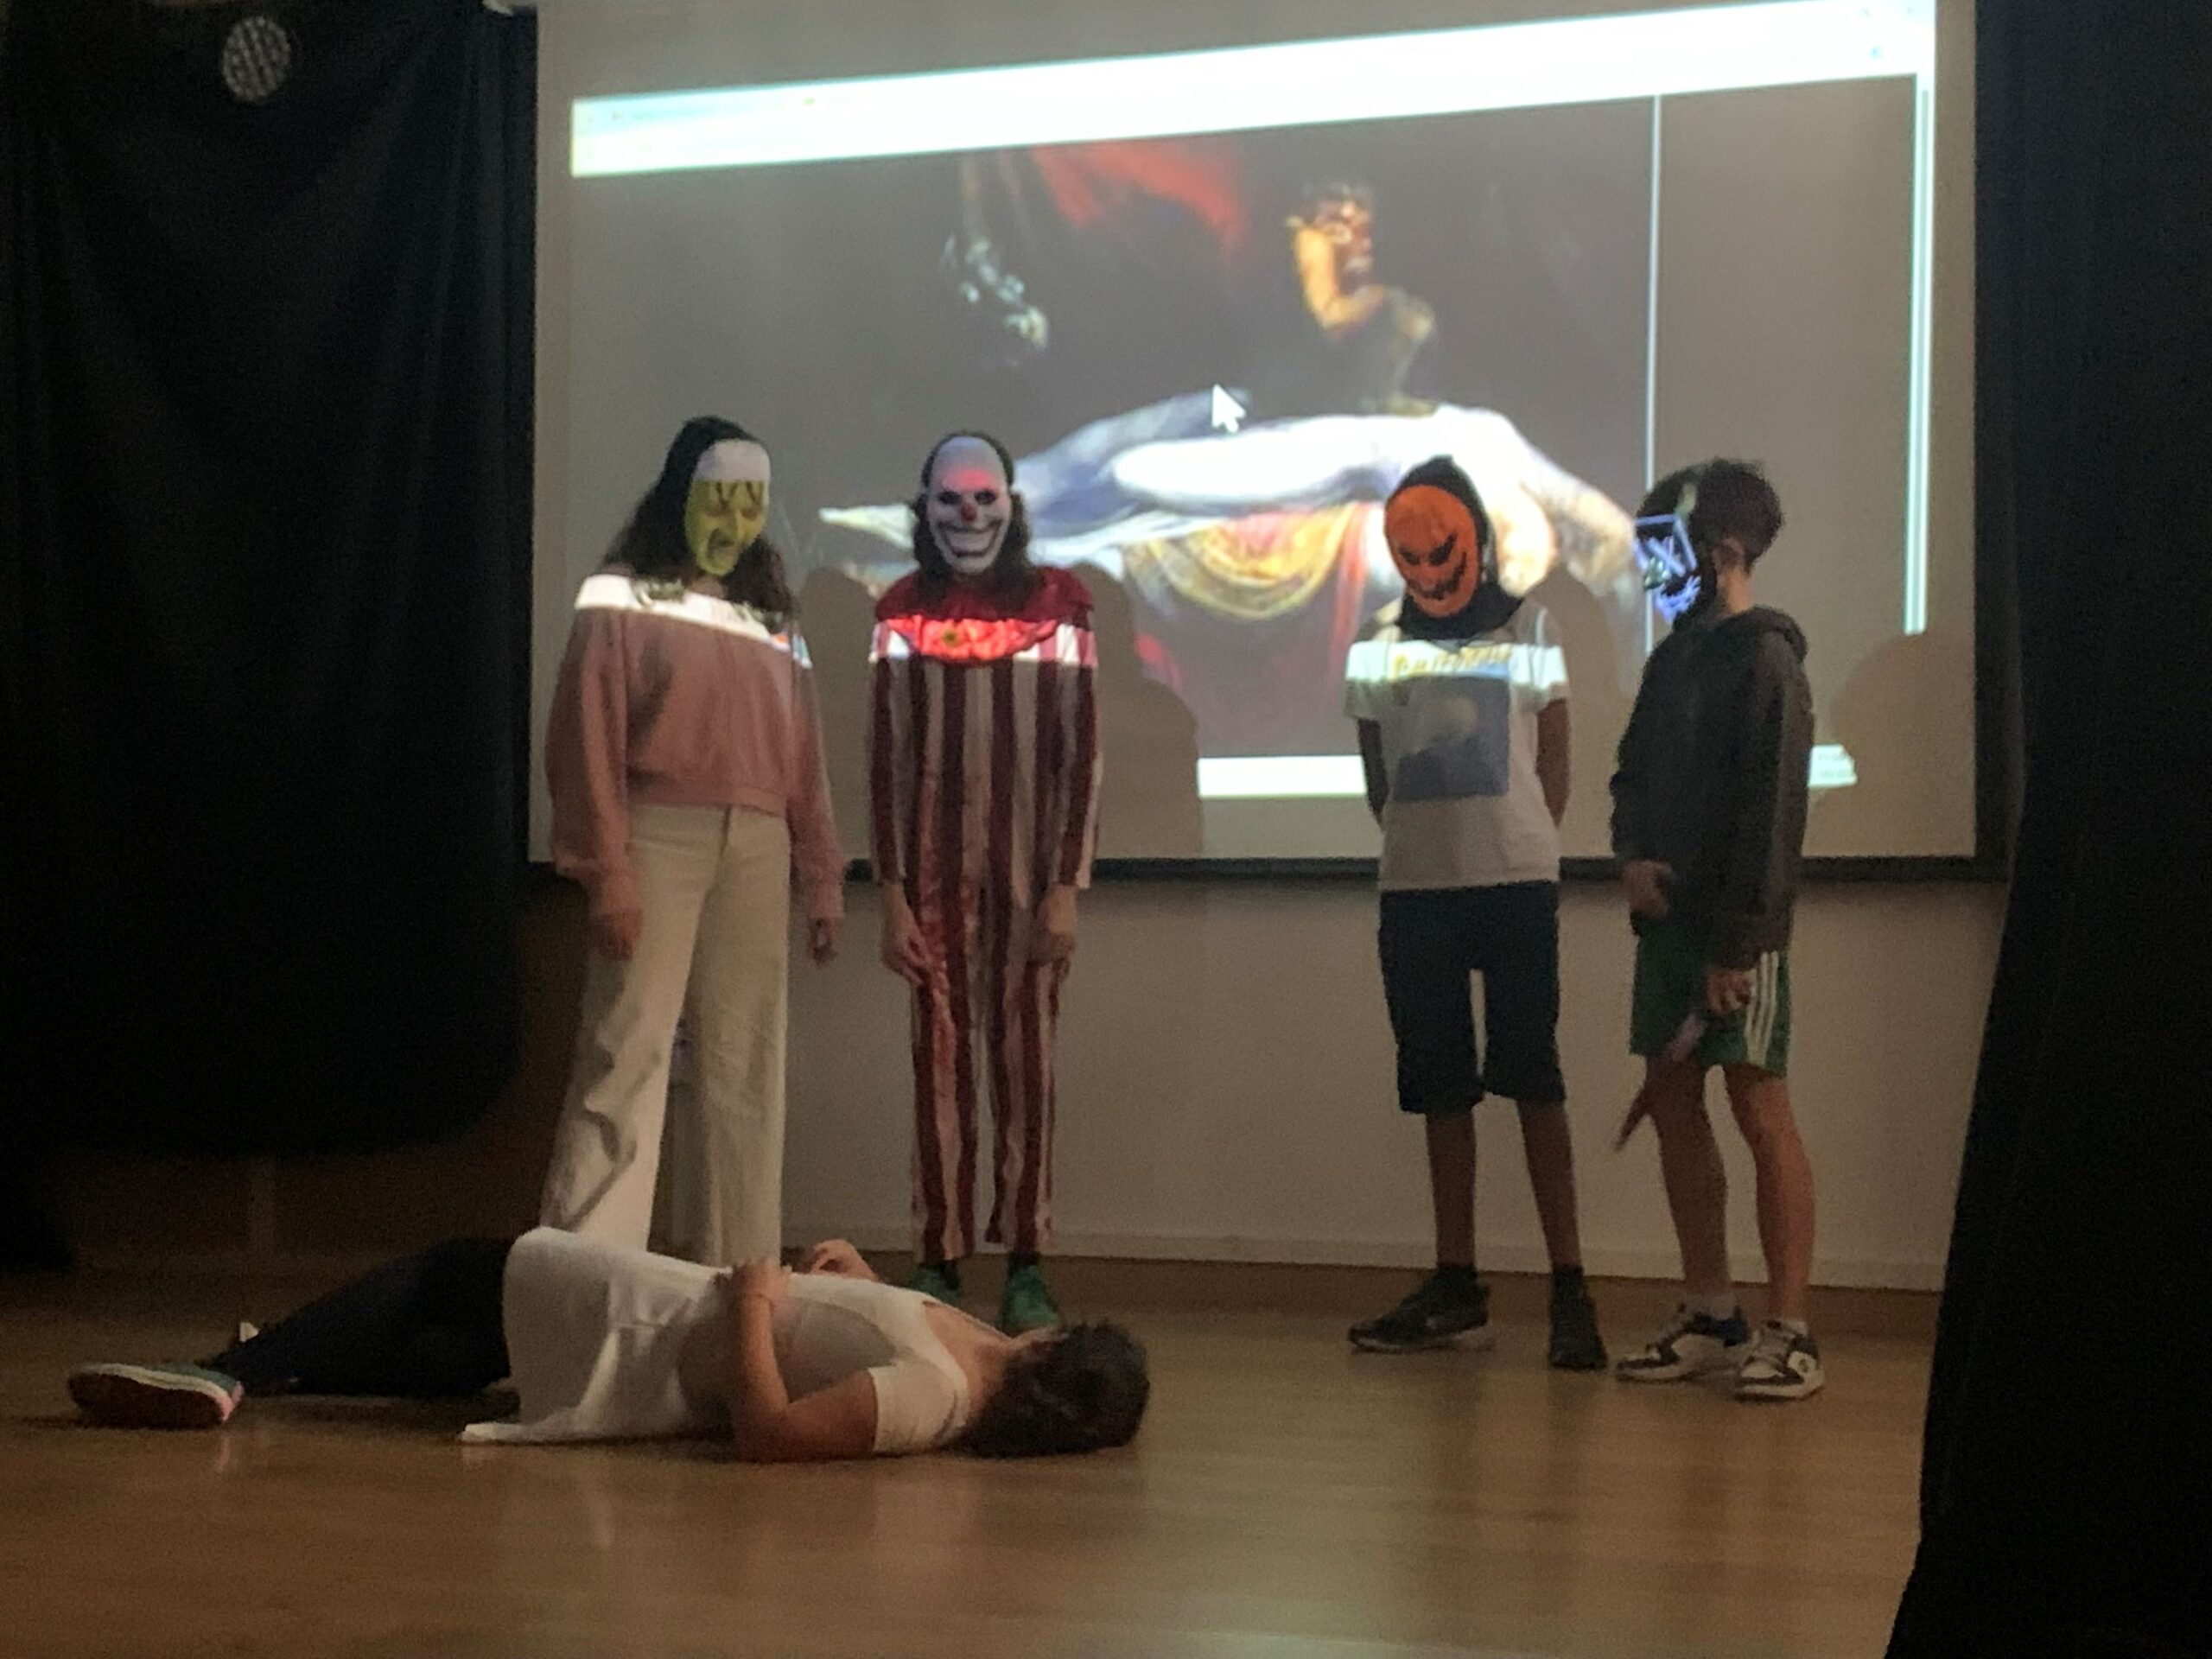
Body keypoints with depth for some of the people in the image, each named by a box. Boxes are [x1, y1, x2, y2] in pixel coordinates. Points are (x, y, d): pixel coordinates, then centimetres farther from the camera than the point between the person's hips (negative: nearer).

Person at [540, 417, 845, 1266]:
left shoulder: (770, 617, 17)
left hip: (757, 852, 5)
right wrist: (607, 875, -11)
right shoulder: (621, 599, 3)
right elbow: (586, 745, -3)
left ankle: (744, 1275, 10)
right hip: (657, 839, -5)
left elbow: (802, 758, 16)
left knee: (747, 1067, 5)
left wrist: (822, 878, 10)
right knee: (626, 1055, -8)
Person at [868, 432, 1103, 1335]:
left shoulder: (1057, 608, 1)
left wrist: (1066, 887, -7)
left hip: (1027, 872, -1)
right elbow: (885, 760, 5)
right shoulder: (902, 614, 6)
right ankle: (938, 1263, 6)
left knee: (1025, 1063, 0)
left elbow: (1081, 755, -1)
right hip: (934, 872, 1)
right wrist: (891, 892, -1)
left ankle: (1027, 1267, 5)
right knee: (940, 1063, 2)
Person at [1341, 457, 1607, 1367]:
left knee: (1532, 1077, -6)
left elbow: (1553, 760, 6)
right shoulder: (1378, 647, 10)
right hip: (1413, 890, 3)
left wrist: (1526, 850, 2)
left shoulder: (1528, 628, 4)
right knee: (1440, 1087, 7)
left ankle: (1569, 1285, -5)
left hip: (1517, 881, -3)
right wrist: (1422, 847, 8)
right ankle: (1455, 1282, 14)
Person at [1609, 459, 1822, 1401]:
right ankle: (1709, 1315, 17)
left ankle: (1789, 1334, -5)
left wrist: (1737, 944, -20)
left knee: (1759, 1110, -7)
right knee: (1673, 1102, 9)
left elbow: (1771, 812, -16)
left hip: (1737, 929, -8)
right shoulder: (1673, 658, 15)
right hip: (1669, 918, 9)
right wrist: (1632, 856, -1)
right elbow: (1633, 775, 21)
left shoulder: (1762, 658, -10)